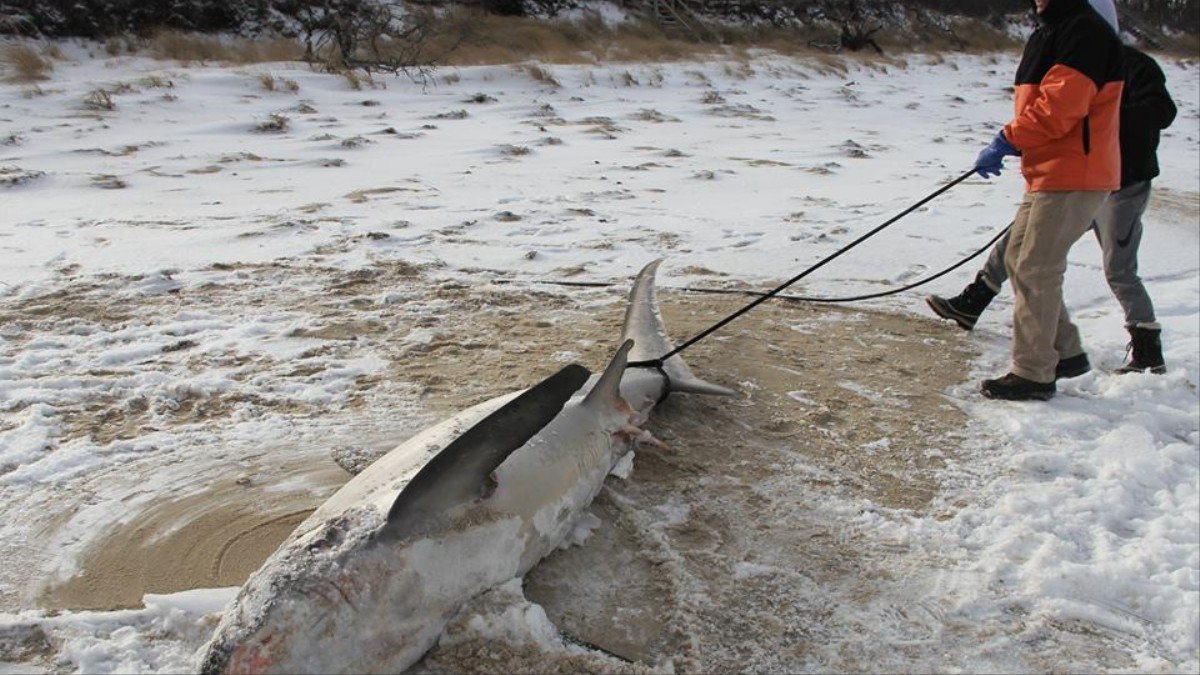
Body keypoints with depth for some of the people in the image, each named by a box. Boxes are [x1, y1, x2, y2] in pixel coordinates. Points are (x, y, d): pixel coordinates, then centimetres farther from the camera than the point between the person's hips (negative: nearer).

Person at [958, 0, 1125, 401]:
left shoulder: (1088, 33, -14)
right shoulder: (1047, 34, 18)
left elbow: (1060, 107, -23)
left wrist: (1009, 139, -16)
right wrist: (1011, 143, 9)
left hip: (1074, 177, -10)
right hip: (1047, 173, 10)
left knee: (1035, 271, -7)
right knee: (1018, 259, 13)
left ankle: (1033, 374, 2)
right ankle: (1065, 352, 24)